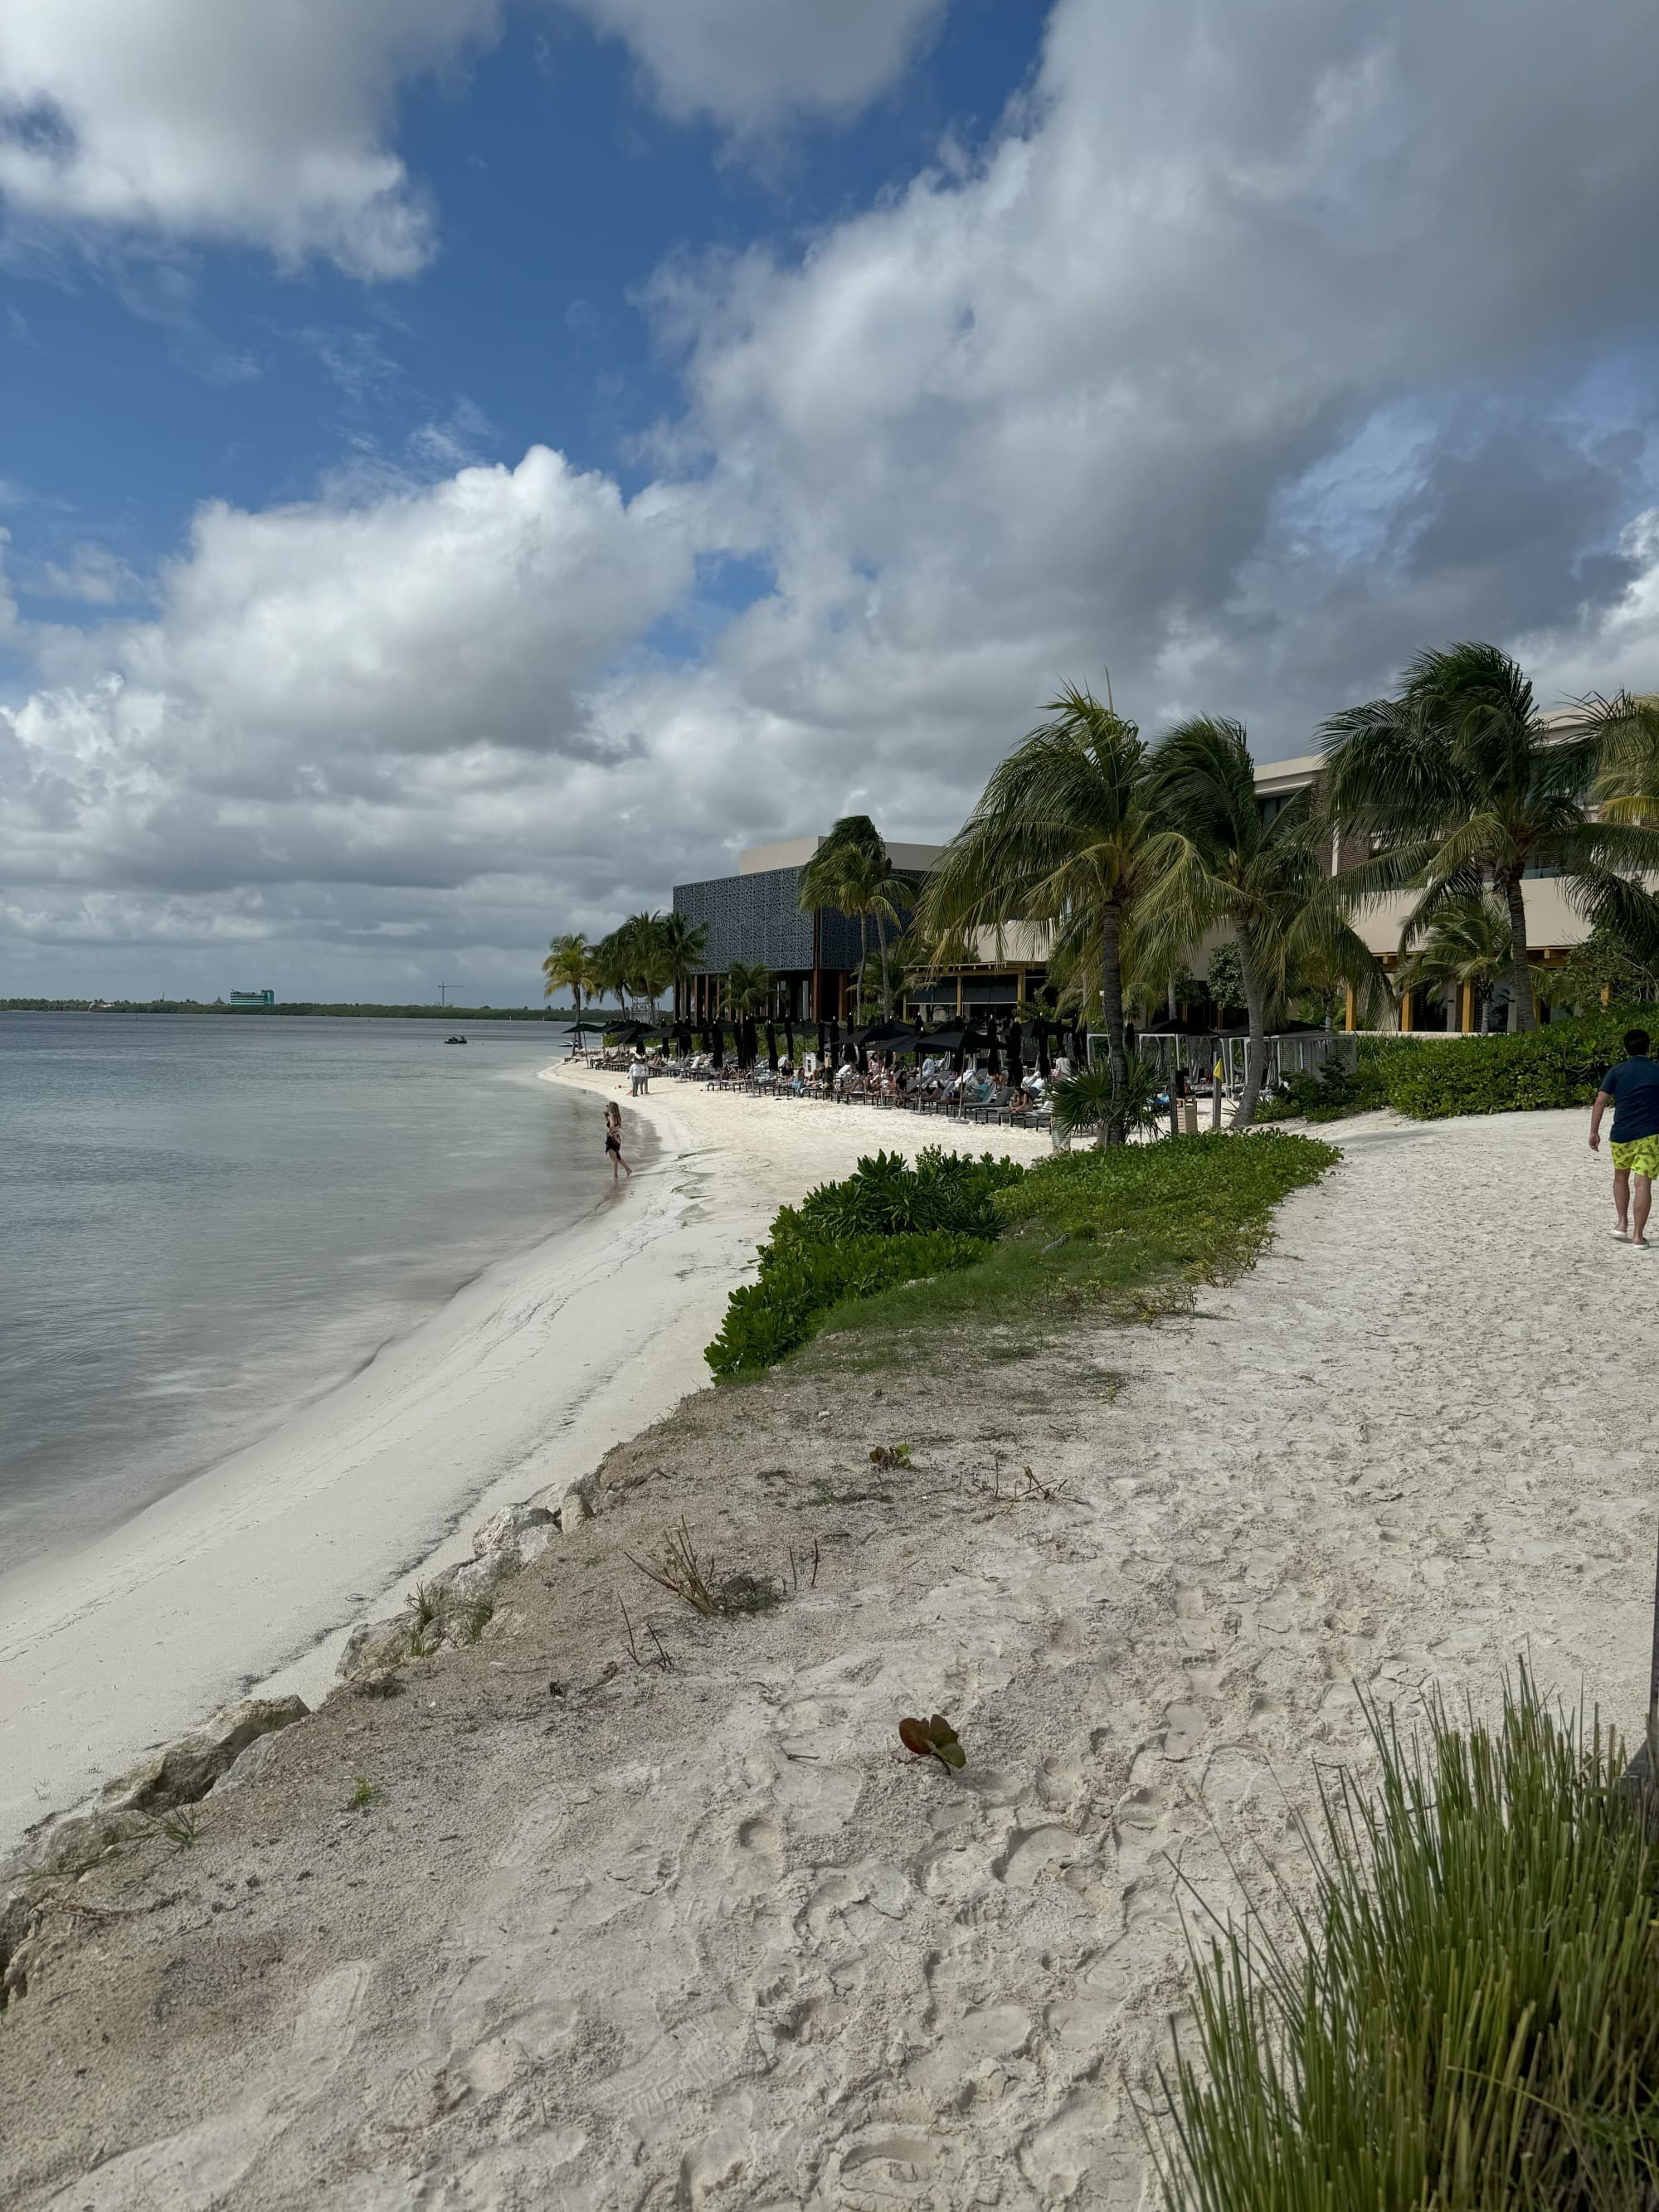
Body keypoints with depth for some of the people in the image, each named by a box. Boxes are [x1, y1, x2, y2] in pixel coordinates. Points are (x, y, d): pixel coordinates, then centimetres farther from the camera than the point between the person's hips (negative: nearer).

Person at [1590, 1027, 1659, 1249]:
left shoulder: (1616, 1072, 3)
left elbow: (1600, 1101, -4)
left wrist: (1594, 1132, 0)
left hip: (1621, 1135, 2)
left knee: (1621, 1176, 24)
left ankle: (1621, 1223, 20)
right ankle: (1638, 1237, -6)